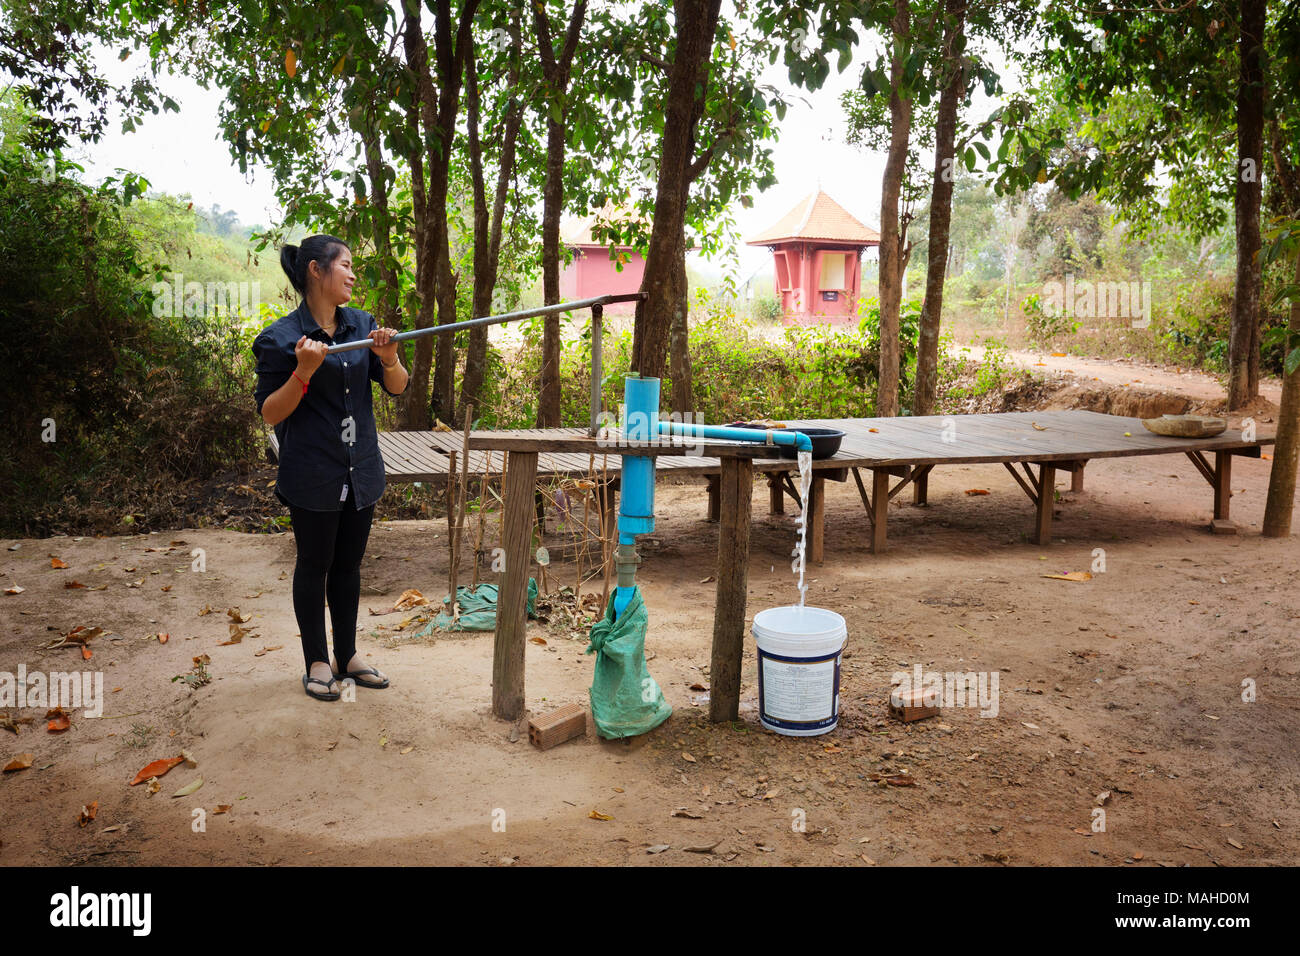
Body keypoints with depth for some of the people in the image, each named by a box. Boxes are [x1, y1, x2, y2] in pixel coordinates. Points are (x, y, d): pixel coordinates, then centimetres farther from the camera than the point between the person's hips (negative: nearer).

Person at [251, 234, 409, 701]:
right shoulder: (282, 338, -11)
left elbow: (397, 387, 4)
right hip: (312, 474, -5)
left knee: (349, 565, 15)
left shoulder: (362, 325, 5)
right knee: (314, 566, 8)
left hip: (360, 470, 5)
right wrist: (303, 373, -26)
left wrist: (389, 358, -17)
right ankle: (317, 662, 21)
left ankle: (347, 655, 28)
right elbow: (270, 414, -10)